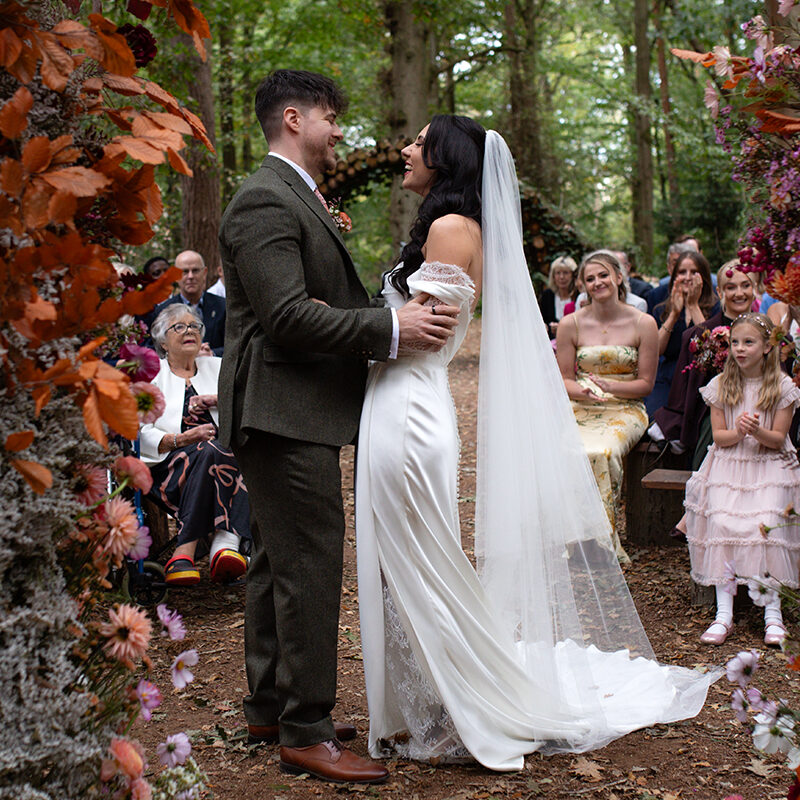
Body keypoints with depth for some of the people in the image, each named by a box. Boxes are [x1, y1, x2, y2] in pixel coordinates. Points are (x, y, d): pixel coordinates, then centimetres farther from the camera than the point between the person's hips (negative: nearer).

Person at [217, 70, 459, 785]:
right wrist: (390, 328, -23)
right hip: (286, 410, -11)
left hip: (295, 411, 11)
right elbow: (287, 315, -23)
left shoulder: (297, 198, 20)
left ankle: (270, 708, 27)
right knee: (309, 565, -8)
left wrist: (400, 312, 4)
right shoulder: (266, 200, -14)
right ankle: (305, 732, -1)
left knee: (277, 562, 16)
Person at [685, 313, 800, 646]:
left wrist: (757, 432, -23)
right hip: (728, 465, 2)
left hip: (769, 468, -1)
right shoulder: (721, 385, 5)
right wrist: (738, 433, -18)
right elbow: (718, 436, 4)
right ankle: (724, 612, -18)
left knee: (766, 525, -24)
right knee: (722, 523, -21)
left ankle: (772, 612, -15)